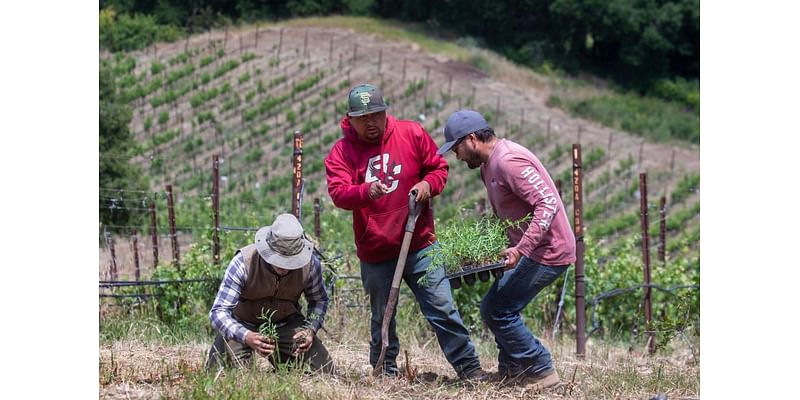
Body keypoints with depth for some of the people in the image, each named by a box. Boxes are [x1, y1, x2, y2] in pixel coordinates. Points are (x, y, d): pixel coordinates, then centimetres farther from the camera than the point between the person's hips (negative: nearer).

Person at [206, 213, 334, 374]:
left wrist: (310, 330, -19)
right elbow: (218, 312, -33)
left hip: (286, 323, 3)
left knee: (324, 371, -8)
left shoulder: (310, 264, -21)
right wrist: (246, 336, -51)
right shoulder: (243, 263, -32)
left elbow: (319, 300, 1)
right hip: (242, 324, -3)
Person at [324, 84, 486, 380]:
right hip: (374, 254, 0)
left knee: (442, 308, -3)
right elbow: (338, 192, -18)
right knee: (382, 317, 13)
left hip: (419, 245, 0)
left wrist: (428, 184, -14)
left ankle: (469, 367, 2)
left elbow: (438, 167, 8)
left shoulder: (412, 134, -1)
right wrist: (366, 192, -38)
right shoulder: (342, 151, -4)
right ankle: (384, 373, 26)